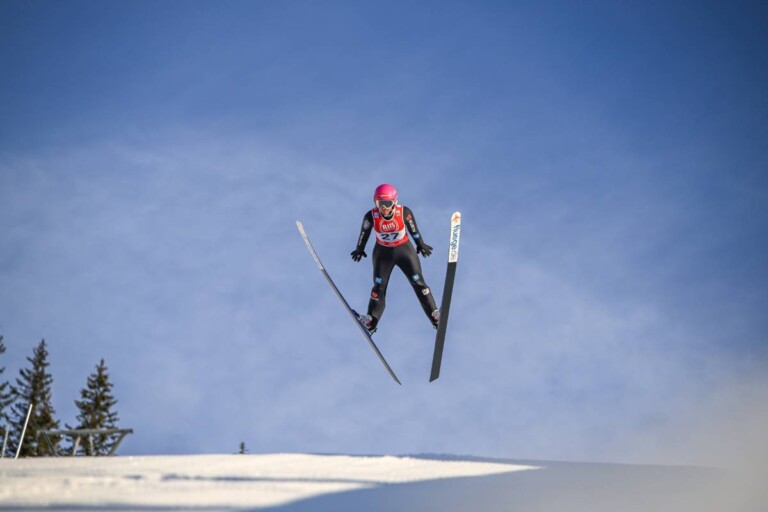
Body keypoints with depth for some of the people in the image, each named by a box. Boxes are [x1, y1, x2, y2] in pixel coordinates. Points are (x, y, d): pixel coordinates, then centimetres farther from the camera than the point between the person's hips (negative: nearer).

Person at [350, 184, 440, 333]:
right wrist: (360, 248, 9)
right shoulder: (371, 216, -24)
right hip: (383, 252, 0)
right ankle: (371, 321, 18)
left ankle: (435, 316, 17)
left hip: (405, 249, 0)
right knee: (379, 287, 6)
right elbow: (364, 232, -5)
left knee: (419, 283, 5)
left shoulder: (404, 212, -25)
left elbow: (413, 228, -6)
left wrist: (420, 244, 8)